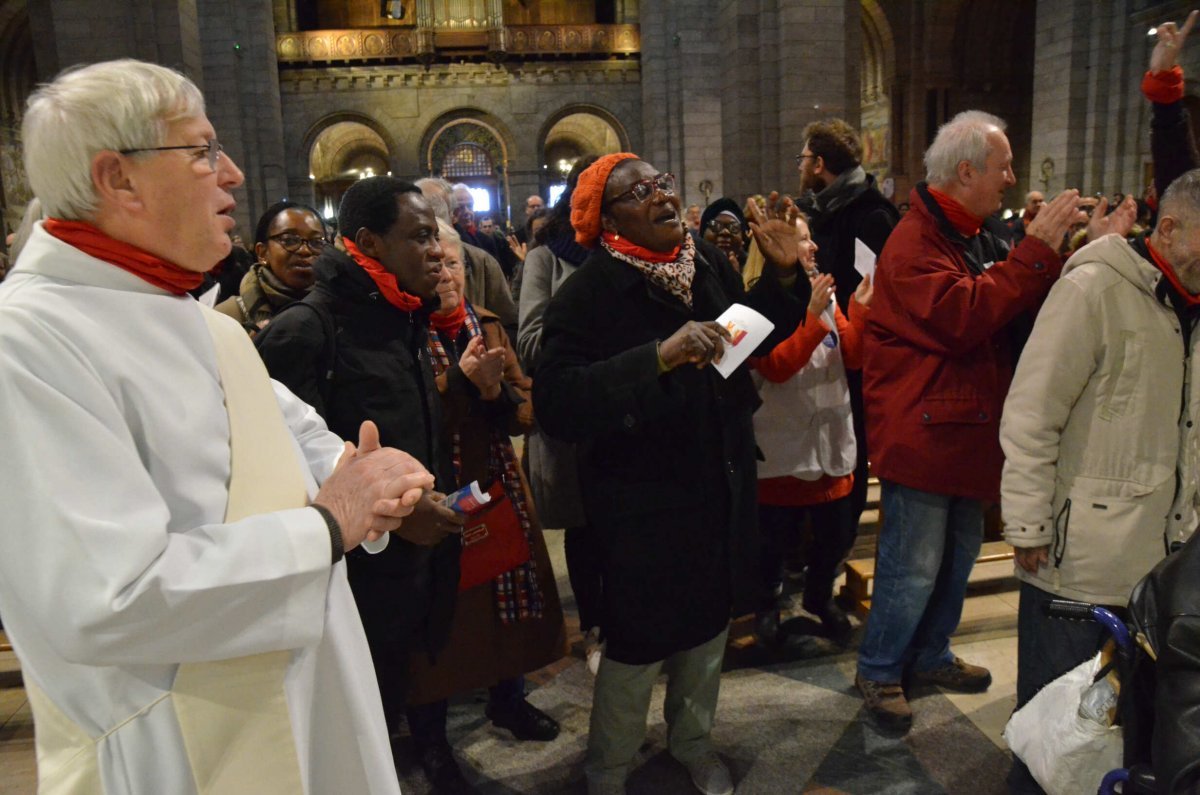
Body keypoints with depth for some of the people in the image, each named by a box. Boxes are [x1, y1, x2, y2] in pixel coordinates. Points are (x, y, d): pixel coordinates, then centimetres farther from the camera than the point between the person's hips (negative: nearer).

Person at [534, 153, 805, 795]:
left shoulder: (710, 264, 1)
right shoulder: (588, 293, -17)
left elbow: (753, 341, 15)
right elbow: (556, 403, -30)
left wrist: (782, 276, 0)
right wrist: (659, 357, -37)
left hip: (721, 488, 6)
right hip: (642, 506, -6)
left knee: (708, 628, 23)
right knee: (637, 649, 8)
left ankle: (693, 742, 51)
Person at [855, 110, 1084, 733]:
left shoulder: (978, 237, 15)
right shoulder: (915, 242, -16)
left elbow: (1025, 309, 16)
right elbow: (962, 315, -28)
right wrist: (1036, 251, -22)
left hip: (970, 430, 10)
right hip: (922, 433, -10)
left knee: (959, 552, 20)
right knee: (913, 565, -1)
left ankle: (930, 656, 37)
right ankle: (878, 671, 18)